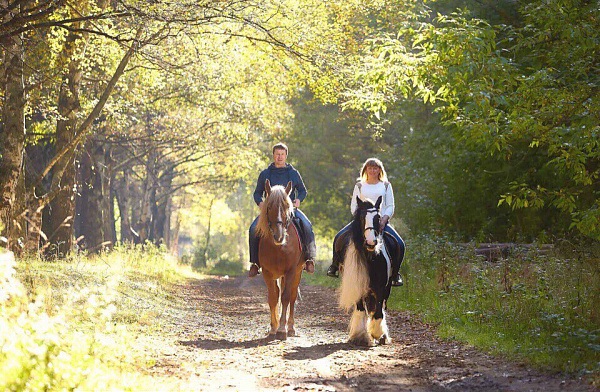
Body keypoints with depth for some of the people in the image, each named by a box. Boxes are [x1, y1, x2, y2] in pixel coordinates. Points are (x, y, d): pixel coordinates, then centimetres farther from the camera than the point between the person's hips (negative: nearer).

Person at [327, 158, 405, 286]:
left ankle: (395, 273, -3)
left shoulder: (386, 185, 11)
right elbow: (353, 207, 8)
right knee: (339, 238, -20)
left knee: (400, 244, -21)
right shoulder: (360, 186, 12)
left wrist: (384, 219, -12)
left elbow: (390, 207, 6)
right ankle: (335, 265, 0)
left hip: (381, 221, 0)